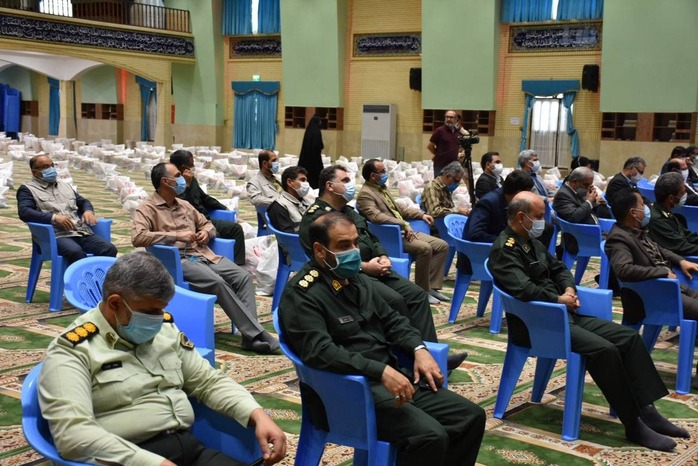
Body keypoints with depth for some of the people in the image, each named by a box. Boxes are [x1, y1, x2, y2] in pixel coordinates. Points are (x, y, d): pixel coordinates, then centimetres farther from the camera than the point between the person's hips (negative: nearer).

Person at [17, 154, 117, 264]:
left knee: (109, 249, -23)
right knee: (76, 252, -39)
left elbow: (83, 202, 35)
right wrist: (54, 217, -18)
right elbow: (24, 212, -6)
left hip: (82, 233, 6)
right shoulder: (27, 189, 10)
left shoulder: (65, 186, 30)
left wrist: (88, 211, 8)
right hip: (57, 236, -6)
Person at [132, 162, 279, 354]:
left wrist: (206, 232, 5)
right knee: (218, 283, -31)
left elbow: (207, 224, 31)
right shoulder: (146, 209, -1)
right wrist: (176, 235, -19)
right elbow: (137, 237, -18)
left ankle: (250, 335, -24)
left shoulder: (184, 205, 21)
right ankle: (256, 333, -26)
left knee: (243, 276, -16)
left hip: (203, 255, 7)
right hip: (178, 260, -7)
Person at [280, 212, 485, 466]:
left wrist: (419, 349, 1)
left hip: (392, 375, 8)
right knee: (430, 436, -27)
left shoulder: (357, 279, 14)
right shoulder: (301, 294, -12)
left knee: (471, 416, -1)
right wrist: (381, 371, -32)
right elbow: (321, 352, -25)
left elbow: (391, 320, 20)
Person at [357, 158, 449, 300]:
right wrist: (404, 224, -29)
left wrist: (421, 214, 15)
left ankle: (432, 286, 0)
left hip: (405, 231, 10)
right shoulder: (365, 194, -11)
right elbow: (376, 216, -26)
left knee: (442, 245, -1)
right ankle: (422, 291, -16)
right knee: (425, 248, -30)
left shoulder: (383, 188, 17)